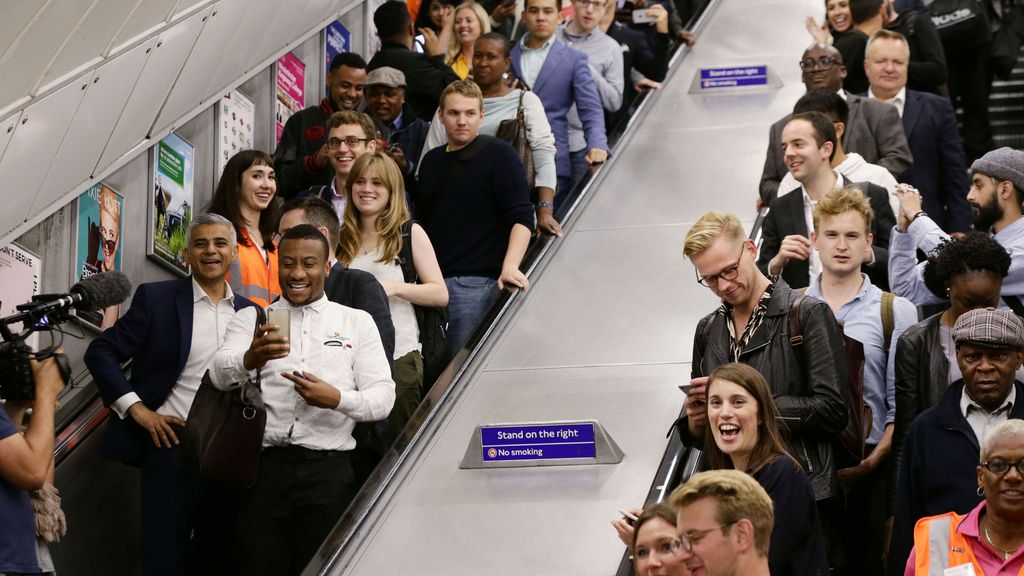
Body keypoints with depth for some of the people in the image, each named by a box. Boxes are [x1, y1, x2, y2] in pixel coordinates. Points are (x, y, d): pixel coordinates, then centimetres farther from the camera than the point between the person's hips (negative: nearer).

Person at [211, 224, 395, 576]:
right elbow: (220, 375, -5)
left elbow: (383, 397, 4)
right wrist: (249, 360, -29)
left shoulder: (357, 322, 12)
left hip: (328, 468, 0)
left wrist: (337, 399, -16)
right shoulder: (250, 319, 12)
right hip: (264, 465, 0)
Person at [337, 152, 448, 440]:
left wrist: (393, 288, -15)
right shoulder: (341, 237, 13)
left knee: (399, 439, -2)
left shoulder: (409, 233, 2)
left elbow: (440, 294, -3)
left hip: (399, 354, -4)